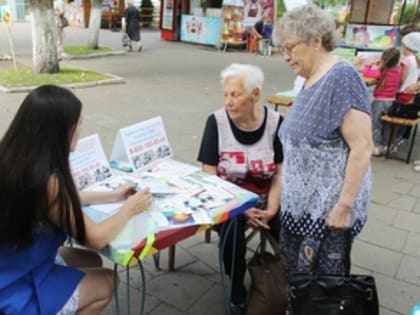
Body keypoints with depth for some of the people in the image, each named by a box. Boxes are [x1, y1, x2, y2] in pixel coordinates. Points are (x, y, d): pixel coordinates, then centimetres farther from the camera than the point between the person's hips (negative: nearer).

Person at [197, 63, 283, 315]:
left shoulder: (276, 122, -7)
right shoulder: (217, 121, -11)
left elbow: (281, 173, -4)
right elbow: (210, 176, -11)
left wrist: (271, 210, -17)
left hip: (266, 202, 2)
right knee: (233, 241, -29)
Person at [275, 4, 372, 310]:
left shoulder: (342, 77, -17)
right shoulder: (311, 79, 8)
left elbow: (362, 148, -21)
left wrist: (344, 207, -20)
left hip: (329, 208, -8)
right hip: (302, 204, 8)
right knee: (296, 276, 18)